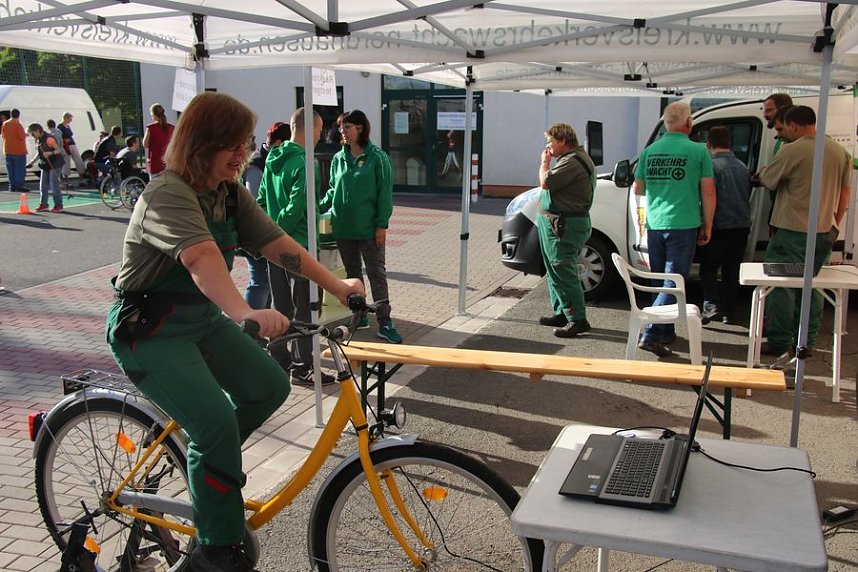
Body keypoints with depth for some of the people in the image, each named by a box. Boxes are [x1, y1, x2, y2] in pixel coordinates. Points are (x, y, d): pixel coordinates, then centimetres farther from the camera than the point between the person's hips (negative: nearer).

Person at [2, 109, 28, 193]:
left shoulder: (5, 124, 6)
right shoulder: (18, 124, -12)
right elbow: (22, 136, -16)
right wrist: (25, 134, 4)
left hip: (8, 150, 6)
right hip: (19, 150, -6)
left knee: (10, 169, 9)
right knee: (20, 169, -2)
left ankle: (12, 186, 9)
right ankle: (19, 185, -5)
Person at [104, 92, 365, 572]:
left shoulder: (232, 194, 1)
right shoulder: (169, 195, -25)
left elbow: (277, 244, -6)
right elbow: (202, 258, -43)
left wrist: (337, 286, -15)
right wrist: (246, 313, -58)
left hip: (204, 319, 8)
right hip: (149, 331, -8)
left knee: (270, 387, -1)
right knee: (217, 422, -20)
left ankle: (207, 459, 25)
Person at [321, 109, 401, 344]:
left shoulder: (377, 157, -6)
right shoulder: (338, 159, 7)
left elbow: (385, 192, -7)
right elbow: (333, 191, 15)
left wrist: (382, 224, -12)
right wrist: (320, 207, -2)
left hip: (369, 228, -5)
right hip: (343, 228, 5)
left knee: (377, 274, -3)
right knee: (352, 274, 14)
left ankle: (385, 324, 1)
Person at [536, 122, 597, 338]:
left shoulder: (572, 161, -18)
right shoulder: (571, 158, 17)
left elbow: (546, 182, -21)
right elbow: (548, 183, 20)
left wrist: (544, 162, -7)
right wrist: (548, 161, 9)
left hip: (564, 225, -11)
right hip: (554, 222, 11)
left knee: (564, 273, -9)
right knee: (556, 272, 17)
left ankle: (577, 320, -5)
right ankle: (562, 312, 26)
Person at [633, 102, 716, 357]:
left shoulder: (650, 151, 7)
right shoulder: (698, 150, -5)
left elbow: (638, 189, 14)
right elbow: (708, 192, -5)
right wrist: (707, 226, 4)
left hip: (655, 225, 5)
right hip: (683, 225, -5)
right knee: (673, 283, -3)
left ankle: (666, 332, 24)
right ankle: (651, 334, -12)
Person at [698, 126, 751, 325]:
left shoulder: (712, 165, -10)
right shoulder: (743, 167, 12)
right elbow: (747, 195, 20)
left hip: (720, 226, -6)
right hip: (742, 226, 6)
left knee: (708, 268, 3)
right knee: (731, 271, 12)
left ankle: (711, 306, -12)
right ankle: (727, 311, 16)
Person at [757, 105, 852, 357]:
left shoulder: (792, 151, -14)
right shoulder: (840, 151, 7)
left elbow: (767, 180, -4)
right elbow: (845, 191, 14)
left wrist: (762, 173, 19)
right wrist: (835, 223, 24)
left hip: (793, 231, -7)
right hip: (826, 231, 7)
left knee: (782, 285, 1)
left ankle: (779, 342, 4)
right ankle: (807, 341, 21)